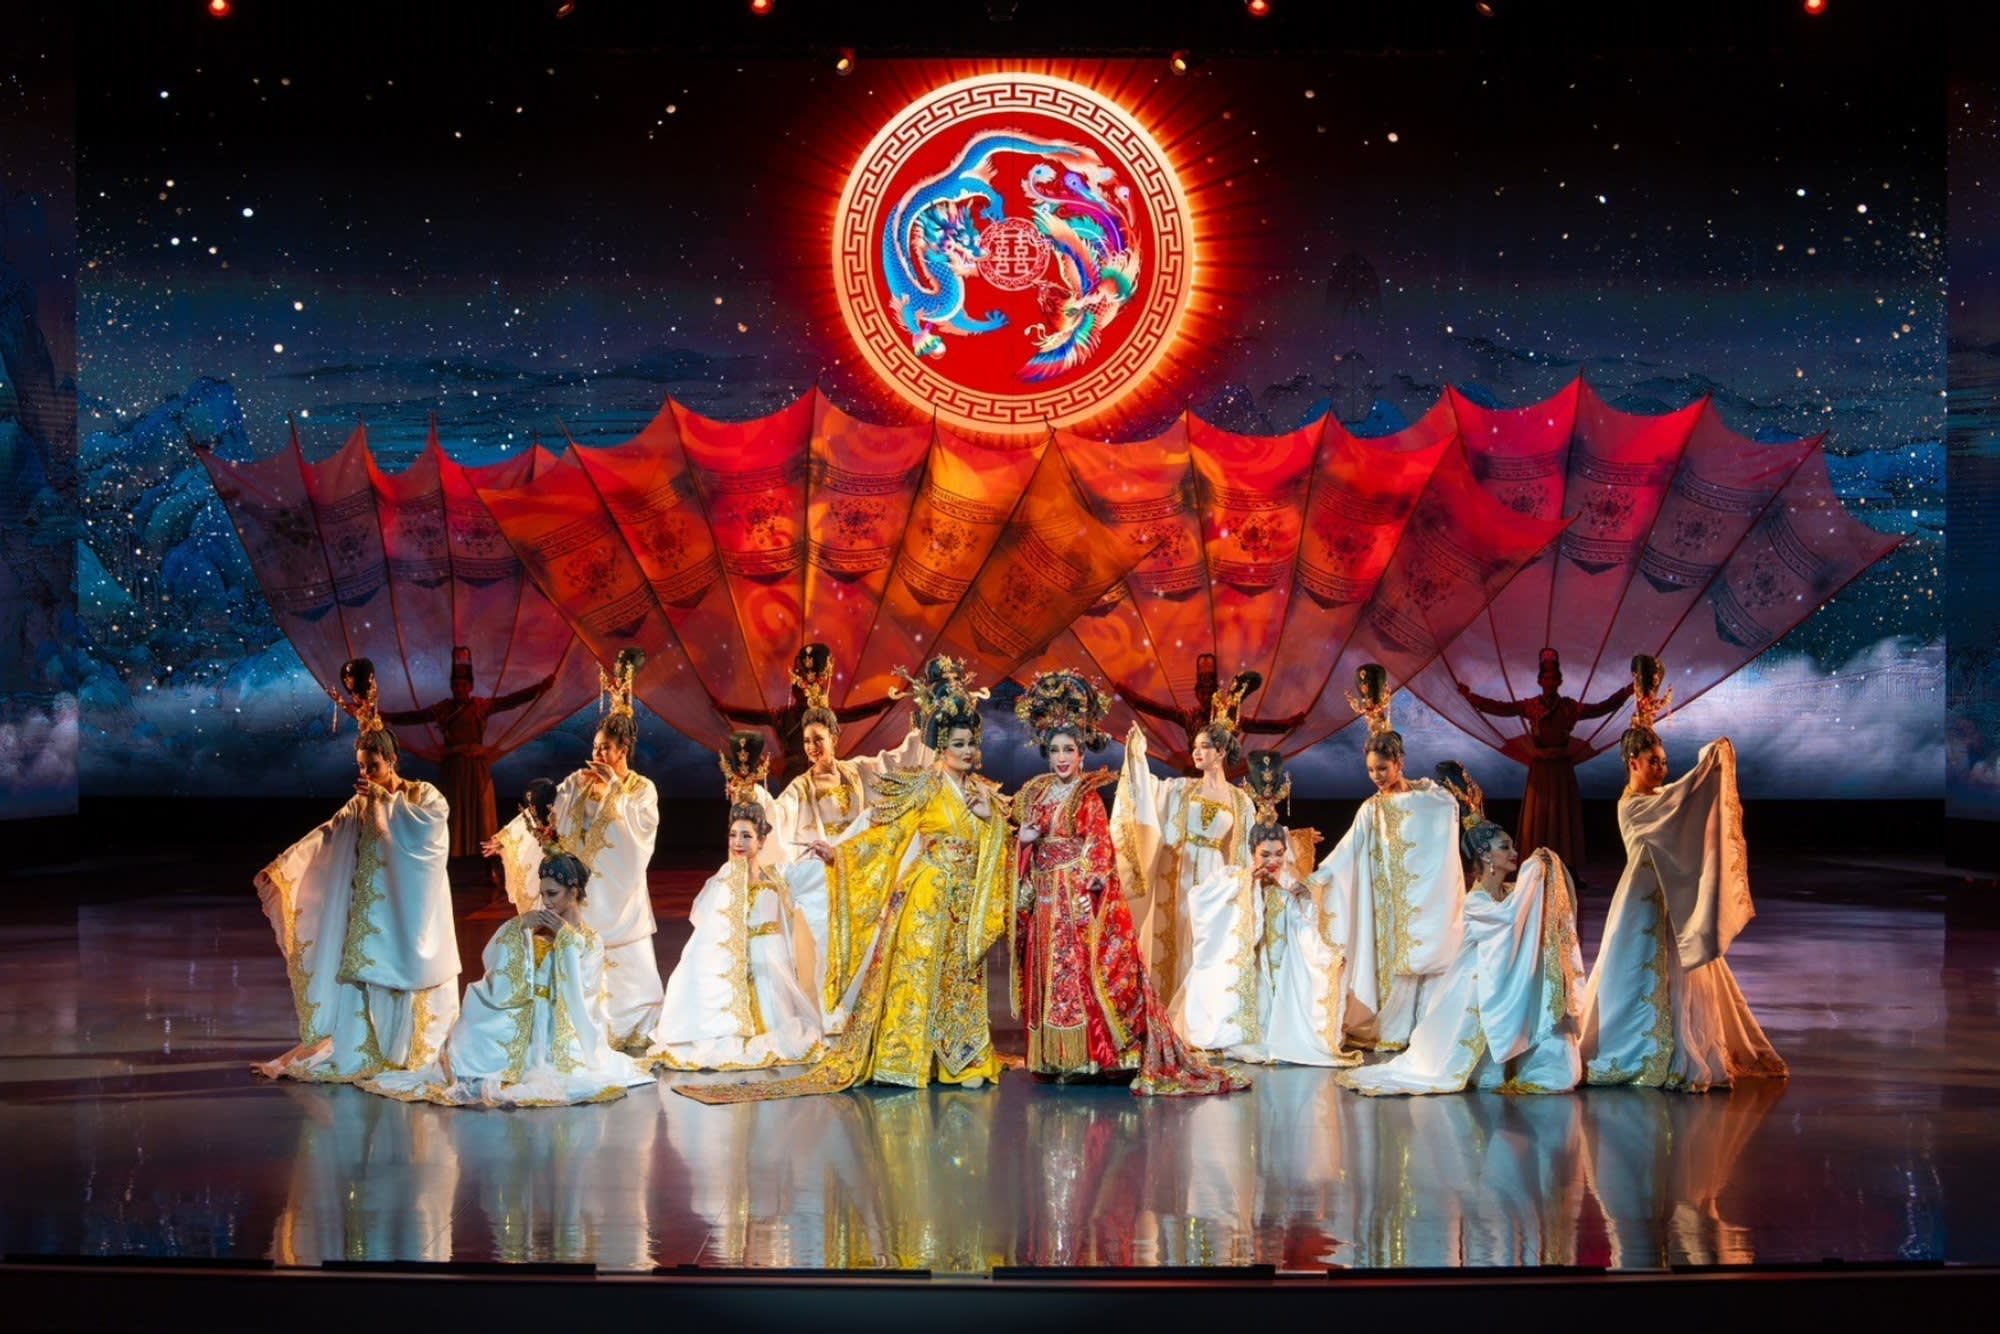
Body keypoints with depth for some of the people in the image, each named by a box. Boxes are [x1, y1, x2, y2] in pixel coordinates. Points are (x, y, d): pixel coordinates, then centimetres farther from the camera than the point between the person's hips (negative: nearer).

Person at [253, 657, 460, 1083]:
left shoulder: (423, 795, -2)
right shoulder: (361, 805, 9)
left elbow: (431, 820, -23)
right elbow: (324, 838, 2)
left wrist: (385, 799, -16)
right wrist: (280, 867, -8)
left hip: (410, 910, -4)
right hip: (370, 911, 4)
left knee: (409, 975, -4)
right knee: (364, 975, -2)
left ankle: (417, 1054, 3)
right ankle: (362, 1054, -2)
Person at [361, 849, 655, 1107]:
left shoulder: (590, 941, 4)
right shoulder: (536, 929, 10)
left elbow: (582, 989, -12)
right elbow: (493, 962, 1)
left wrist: (567, 938, -12)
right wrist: (518, 926, -10)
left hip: (566, 1029, -3)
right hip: (523, 1022, 3)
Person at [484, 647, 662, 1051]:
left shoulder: (643, 789, -1)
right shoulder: (578, 782, 4)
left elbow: (643, 824, -19)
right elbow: (542, 810, -5)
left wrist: (613, 787, -19)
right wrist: (509, 835, -19)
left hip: (619, 892, -1)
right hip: (580, 890, 1)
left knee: (631, 964, -1)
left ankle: (632, 1032, 13)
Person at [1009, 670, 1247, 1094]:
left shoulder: (1088, 797, -4)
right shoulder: (1036, 794, 13)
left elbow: (1099, 849, -10)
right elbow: (1025, 850, 18)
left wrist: (1086, 890, -21)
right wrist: (1023, 839, -3)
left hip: (1079, 897, -6)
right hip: (1046, 899, 6)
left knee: (1080, 972, -8)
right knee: (1049, 974, 6)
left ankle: (1084, 1055, -6)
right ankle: (1054, 1057, 10)